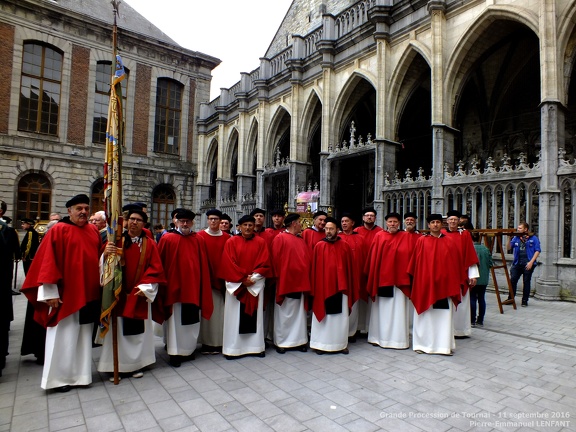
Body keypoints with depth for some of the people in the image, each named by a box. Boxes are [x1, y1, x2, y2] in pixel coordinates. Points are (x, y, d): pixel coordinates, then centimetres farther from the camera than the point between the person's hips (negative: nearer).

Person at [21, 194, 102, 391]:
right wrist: (51, 292, -14)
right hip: (66, 293, -5)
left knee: (83, 335, 13)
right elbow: (48, 262, -11)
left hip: (88, 293, 6)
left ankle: (80, 374, 24)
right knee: (63, 336, 3)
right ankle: (58, 377, 17)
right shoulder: (58, 230, -7)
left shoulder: (94, 231, 9)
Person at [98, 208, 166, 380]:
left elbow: (156, 269, -1)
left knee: (139, 330, 7)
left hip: (140, 294, 0)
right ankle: (117, 366, 15)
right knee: (118, 330, 2)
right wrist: (106, 254, -27)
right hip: (119, 294, 0)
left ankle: (137, 364, 20)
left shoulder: (150, 244, 3)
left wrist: (145, 287, -12)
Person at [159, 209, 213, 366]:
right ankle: (175, 352, 12)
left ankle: (189, 348, 28)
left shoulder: (199, 240, 3)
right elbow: (161, 264, -1)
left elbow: (203, 264, 7)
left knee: (192, 320, 12)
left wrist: (202, 285, 6)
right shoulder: (168, 239, -4)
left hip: (194, 285, 3)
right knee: (176, 321, 3)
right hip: (174, 285, -3)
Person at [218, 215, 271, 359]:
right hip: (235, 284, -1)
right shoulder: (231, 242, 0)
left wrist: (253, 277, -12)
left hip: (255, 284, 1)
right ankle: (233, 348, 12)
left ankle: (255, 346, 15)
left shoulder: (261, 242, 4)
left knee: (254, 315, 6)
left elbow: (264, 263, 0)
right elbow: (228, 263, -5)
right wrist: (242, 278, -11)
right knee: (235, 316, 3)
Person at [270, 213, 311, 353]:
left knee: (299, 313, 11)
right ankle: (281, 342, 15)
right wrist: (279, 277, -8)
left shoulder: (301, 241, 15)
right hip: (285, 281, -6)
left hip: (300, 282, 6)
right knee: (285, 313, 3)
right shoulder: (280, 238, -5)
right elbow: (275, 259, -8)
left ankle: (298, 340, 20)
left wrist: (306, 277, 4)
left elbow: (308, 258, 13)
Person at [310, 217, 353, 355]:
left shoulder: (345, 246, 2)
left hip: (340, 286, 1)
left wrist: (349, 286, 4)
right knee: (322, 315, 7)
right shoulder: (319, 246, -2)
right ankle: (321, 343, 17)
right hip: (323, 286, -1)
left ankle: (341, 343, 22)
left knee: (341, 315, 9)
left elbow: (349, 267, 6)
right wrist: (314, 287, -3)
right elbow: (314, 268, -1)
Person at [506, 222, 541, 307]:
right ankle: (511, 298, 12)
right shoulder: (516, 238, 11)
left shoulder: (533, 238, 0)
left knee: (526, 282, 5)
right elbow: (509, 248, 12)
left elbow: (537, 251, -4)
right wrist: (509, 239, -4)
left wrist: (531, 262, -13)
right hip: (517, 263, 4)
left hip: (527, 264, -4)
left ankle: (525, 301, 15)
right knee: (512, 280, 1)